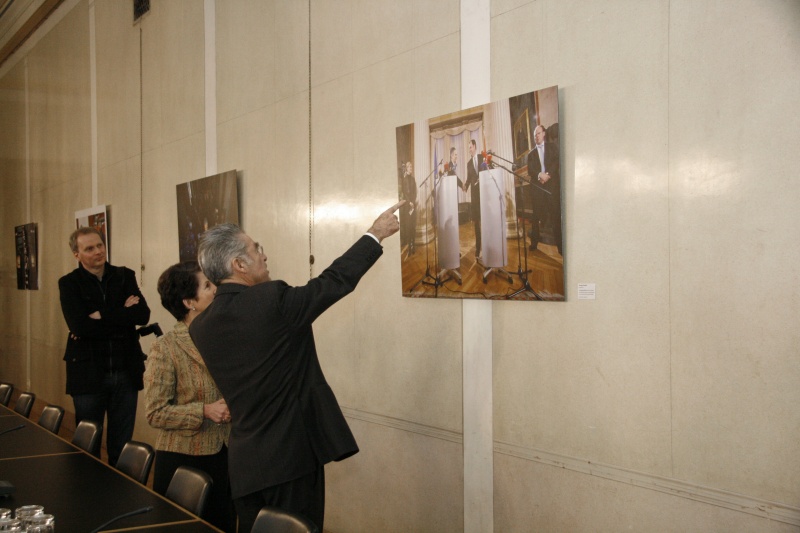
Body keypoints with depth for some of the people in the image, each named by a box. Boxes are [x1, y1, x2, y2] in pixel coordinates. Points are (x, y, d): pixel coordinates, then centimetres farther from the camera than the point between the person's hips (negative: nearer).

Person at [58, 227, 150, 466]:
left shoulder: (124, 276, 5)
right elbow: (80, 325, -16)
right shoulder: (69, 283, -2)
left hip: (126, 372, 2)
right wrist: (122, 314, -13)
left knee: (121, 444, 12)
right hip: (88, 372, -2)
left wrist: (103, 316, -14)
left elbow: (143, 314, -8)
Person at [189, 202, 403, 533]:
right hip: (292, 455, -6)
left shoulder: (201, 327, 2)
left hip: (244, 462, 7)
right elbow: (337, 280, -7)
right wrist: (376, 234, 6)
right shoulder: (272, 300, -17)